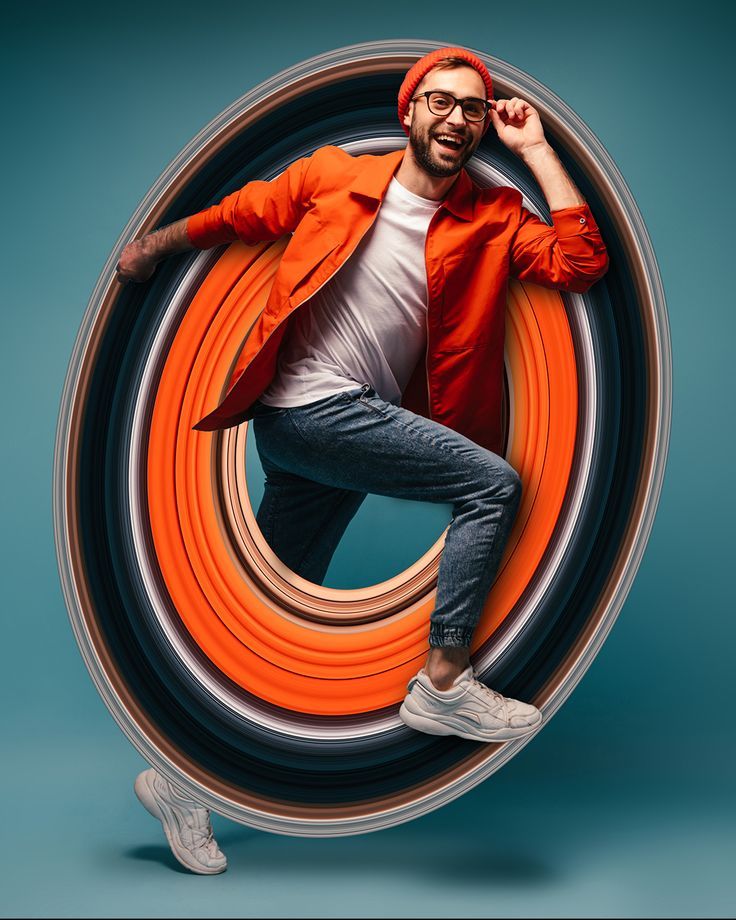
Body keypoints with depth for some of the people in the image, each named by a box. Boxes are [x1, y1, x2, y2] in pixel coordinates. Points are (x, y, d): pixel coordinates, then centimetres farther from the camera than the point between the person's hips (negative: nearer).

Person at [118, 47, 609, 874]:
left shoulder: (492, 218, 7)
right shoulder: (334, 177, 0)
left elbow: (582, 264, -7)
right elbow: (236, 216, 12)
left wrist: (536, 151, -3)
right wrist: (153, 245, 19)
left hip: (367, 426, 5)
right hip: (307, 407, -5)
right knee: (492, 483, -16)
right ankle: (444, 683, -6)